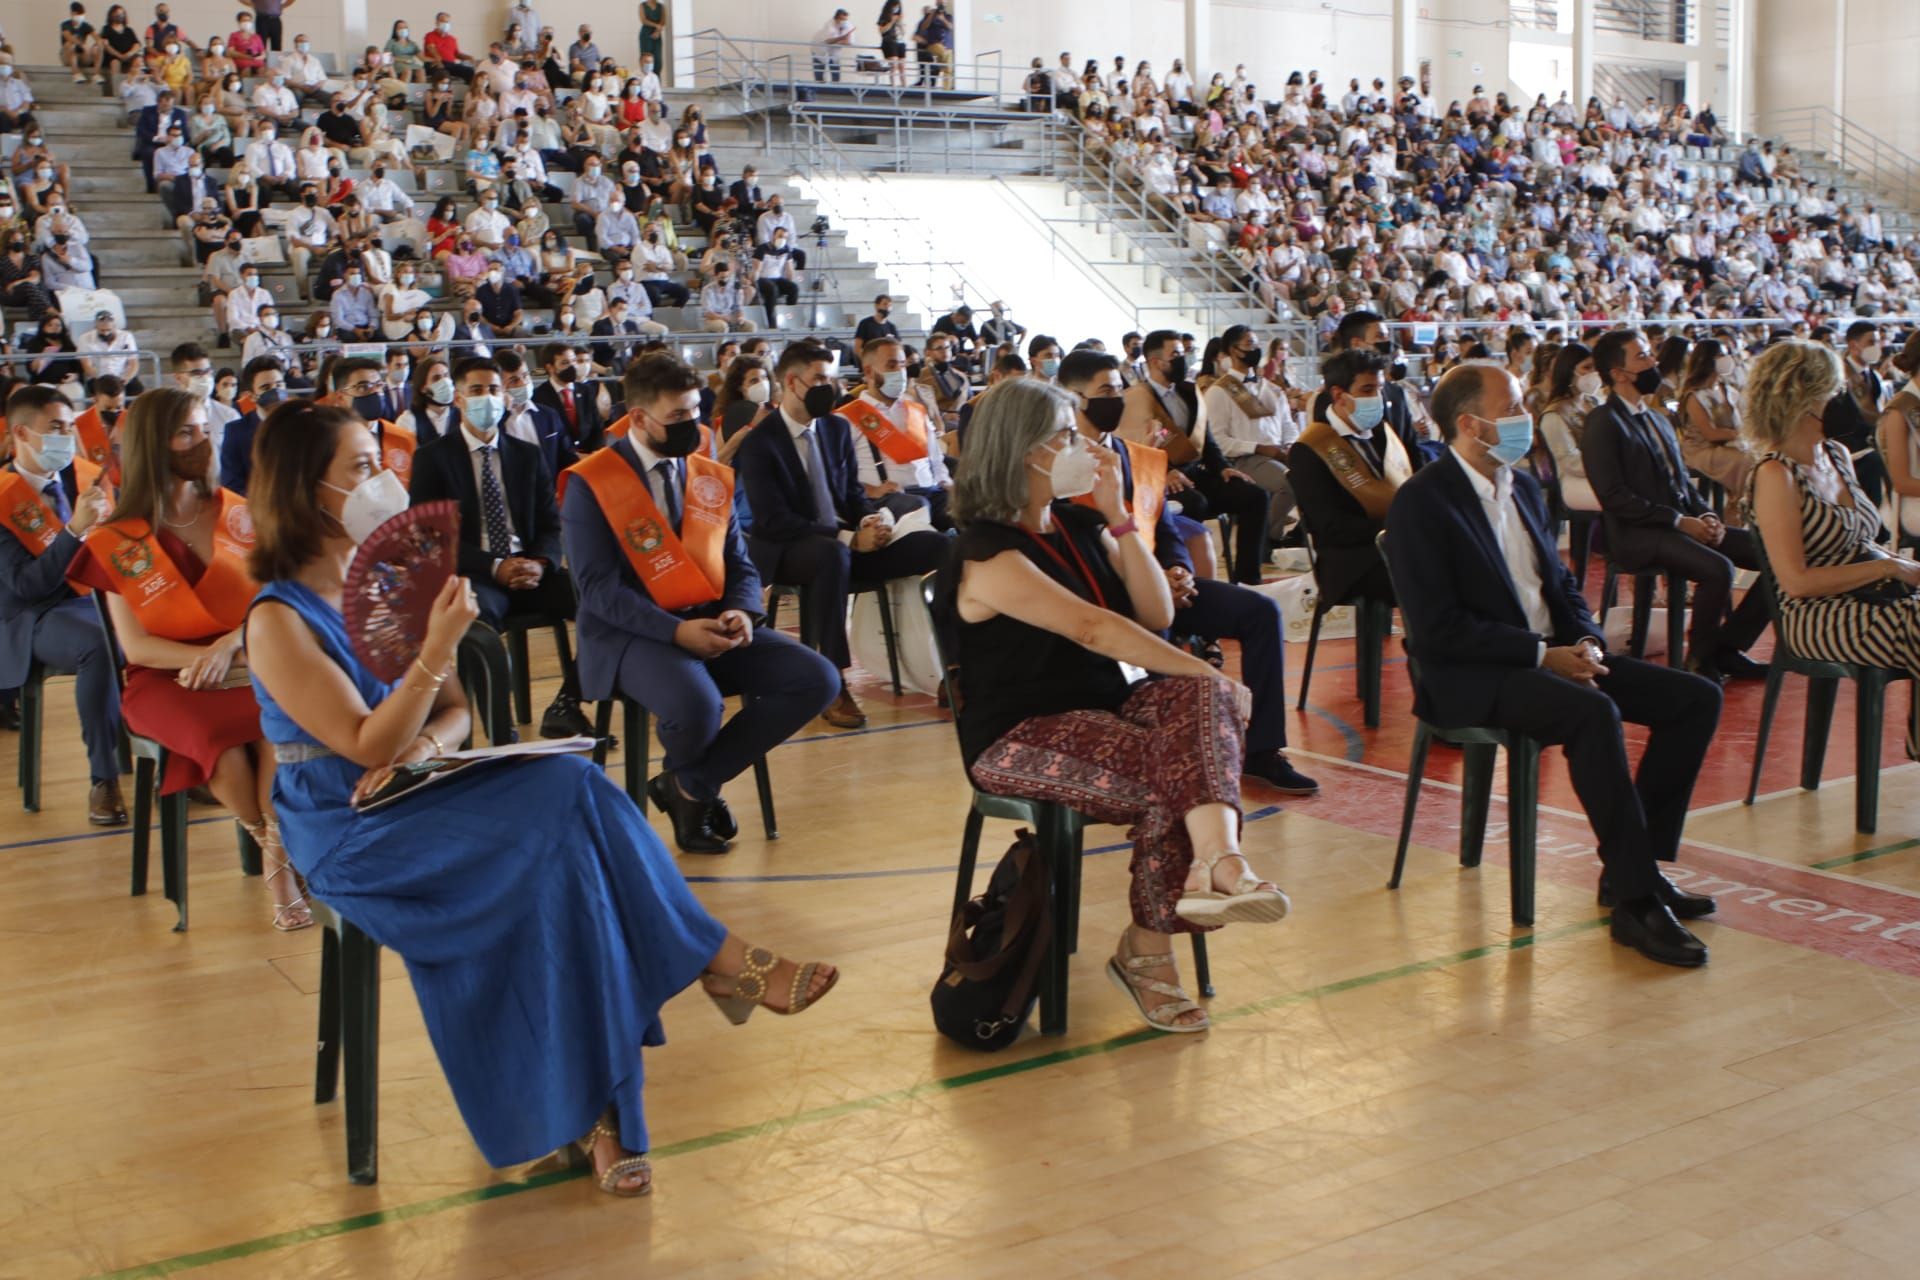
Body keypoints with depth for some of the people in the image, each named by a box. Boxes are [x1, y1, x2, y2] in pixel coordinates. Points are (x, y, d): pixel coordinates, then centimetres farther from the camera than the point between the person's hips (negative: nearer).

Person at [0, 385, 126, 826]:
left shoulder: (85, 473, 5)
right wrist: (75, 529, -27)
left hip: (98, 595, 5)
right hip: (36, 617, -5)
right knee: (99, 645, -36)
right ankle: (103, 778, -26)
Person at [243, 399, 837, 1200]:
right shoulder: (279, 620, -11)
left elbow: (453, 711, 11)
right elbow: (368, 746, -18)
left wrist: (423, 744, -12)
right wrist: (439, 643, -28)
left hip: (411, 802, 6)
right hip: (348, 837, -6)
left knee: (565, 864, -24)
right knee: (568, 794, -27)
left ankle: (596, 1107, -24)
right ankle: (723, 964, -14)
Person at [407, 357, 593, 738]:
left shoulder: (528, 455, 18)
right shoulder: (432, 457, 6)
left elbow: (551, 524, 14)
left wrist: (540, 562, -11)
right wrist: (494, 566, -16)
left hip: (529, 571, 4)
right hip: (472, 577, -4)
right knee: (476, 613, -40)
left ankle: (566, 704, -12)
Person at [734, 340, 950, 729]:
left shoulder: (837, 427, 10)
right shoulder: (759, 443, -10)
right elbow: (774, 521, -18)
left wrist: (873, 517, -9)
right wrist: (848, 538, -25)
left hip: (846, 542, 6)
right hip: (788, 552, -6)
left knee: (935, 544, -14)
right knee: (833, 554, -42)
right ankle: (833, 684, -38)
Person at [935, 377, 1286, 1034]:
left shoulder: (1081, 524, 13)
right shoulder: (988, 554, -12)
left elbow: (1157, 615, 5)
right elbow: (1092, 628, -23)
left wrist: (1118, 517, -4)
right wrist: (1212, 676, -25)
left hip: (1102, 710, 6)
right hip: (1018, 738, -6)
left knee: (1200, 701, -29)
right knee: (1169, 780, -31)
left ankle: (1218, 862, -53)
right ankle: (1146, 951, -17)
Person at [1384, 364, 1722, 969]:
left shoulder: (1523, 487, 14)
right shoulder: (1422, 502, -12)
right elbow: (1437, 629, -18)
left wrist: (1586, 641, -1)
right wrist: (1542, 655, -19)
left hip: (1551, 652, 9)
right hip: (1470, 677, -9)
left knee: (1696, 698, -3)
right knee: (1593, 712, -35)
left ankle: (1634, 866, 2)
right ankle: (1636, 901, -27)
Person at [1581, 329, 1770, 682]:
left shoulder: (1657, 419, 21)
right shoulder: (1603, 423, -7)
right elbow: (1614, 496, -15)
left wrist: (1706, 515, 2)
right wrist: (1679, 521, -18)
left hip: (1684, 524, 9)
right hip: (1638, 535, -9)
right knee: (1718, 569, -32)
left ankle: (1727, 648, 2)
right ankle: (1700, 659, -9)